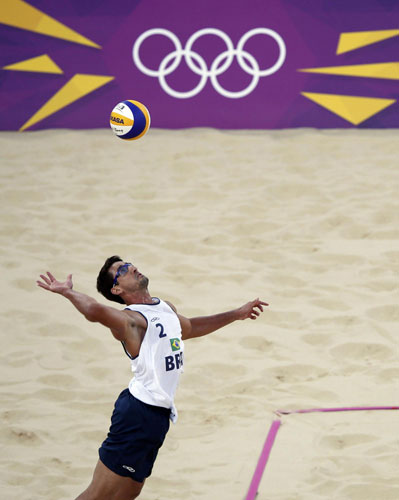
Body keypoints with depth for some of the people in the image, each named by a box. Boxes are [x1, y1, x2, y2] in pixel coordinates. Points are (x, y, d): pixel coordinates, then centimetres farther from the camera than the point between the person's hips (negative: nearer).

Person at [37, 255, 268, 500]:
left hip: (159, 414, 8)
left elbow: (190, 327, 37)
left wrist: (237, 314, 43)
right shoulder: (130, 319, -15)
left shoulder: (167, 308, 15)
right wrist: (68, 291, -22)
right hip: (139, 413, -8)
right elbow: (95, 311, -37)